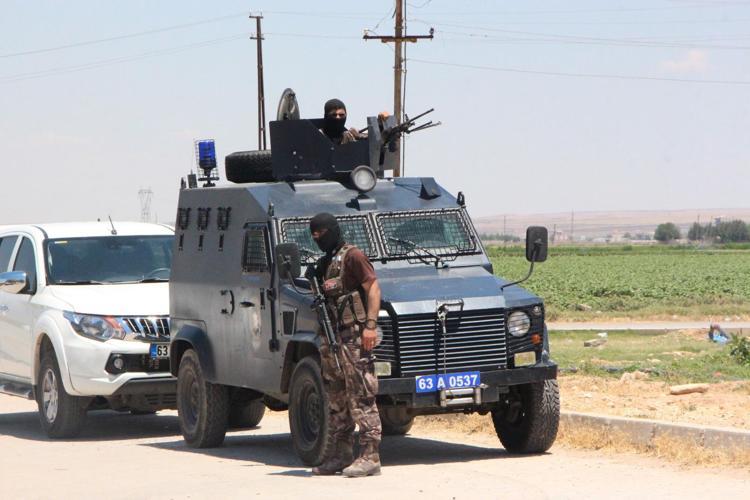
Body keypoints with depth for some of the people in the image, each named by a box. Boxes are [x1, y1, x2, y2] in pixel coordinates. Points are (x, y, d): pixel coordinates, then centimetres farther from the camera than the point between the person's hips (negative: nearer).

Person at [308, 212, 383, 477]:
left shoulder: (352, 256, -6)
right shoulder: (323, 264, 19)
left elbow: (373, 288, -12)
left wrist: (371, 325, -21)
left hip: (354, 336, -9)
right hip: (332, 337, 9)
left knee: (360, 396, -11)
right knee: (336, 398, 11)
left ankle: (370, 457, -12)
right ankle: (341, 455, 18)